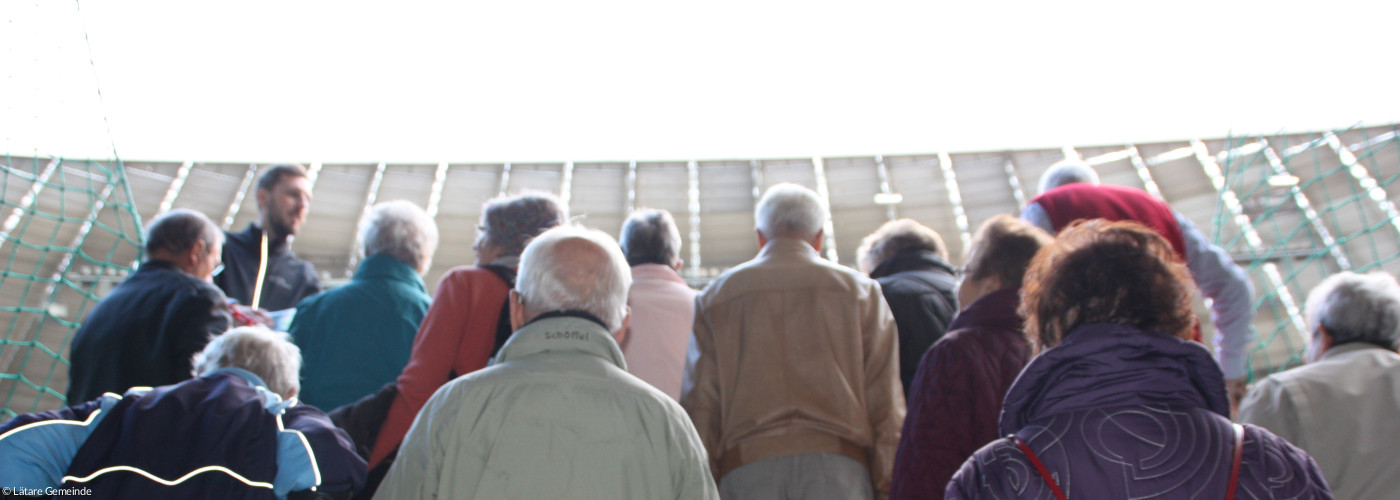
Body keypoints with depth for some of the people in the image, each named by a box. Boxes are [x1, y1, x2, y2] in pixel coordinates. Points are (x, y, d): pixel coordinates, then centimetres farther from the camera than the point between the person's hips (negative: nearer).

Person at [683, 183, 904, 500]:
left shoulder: (715, 297, 14)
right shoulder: (859, 291, 13)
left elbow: (701, 405, 8)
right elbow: (886, 402, 7)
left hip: (745, 468, 1)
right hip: (838, 463, 0)